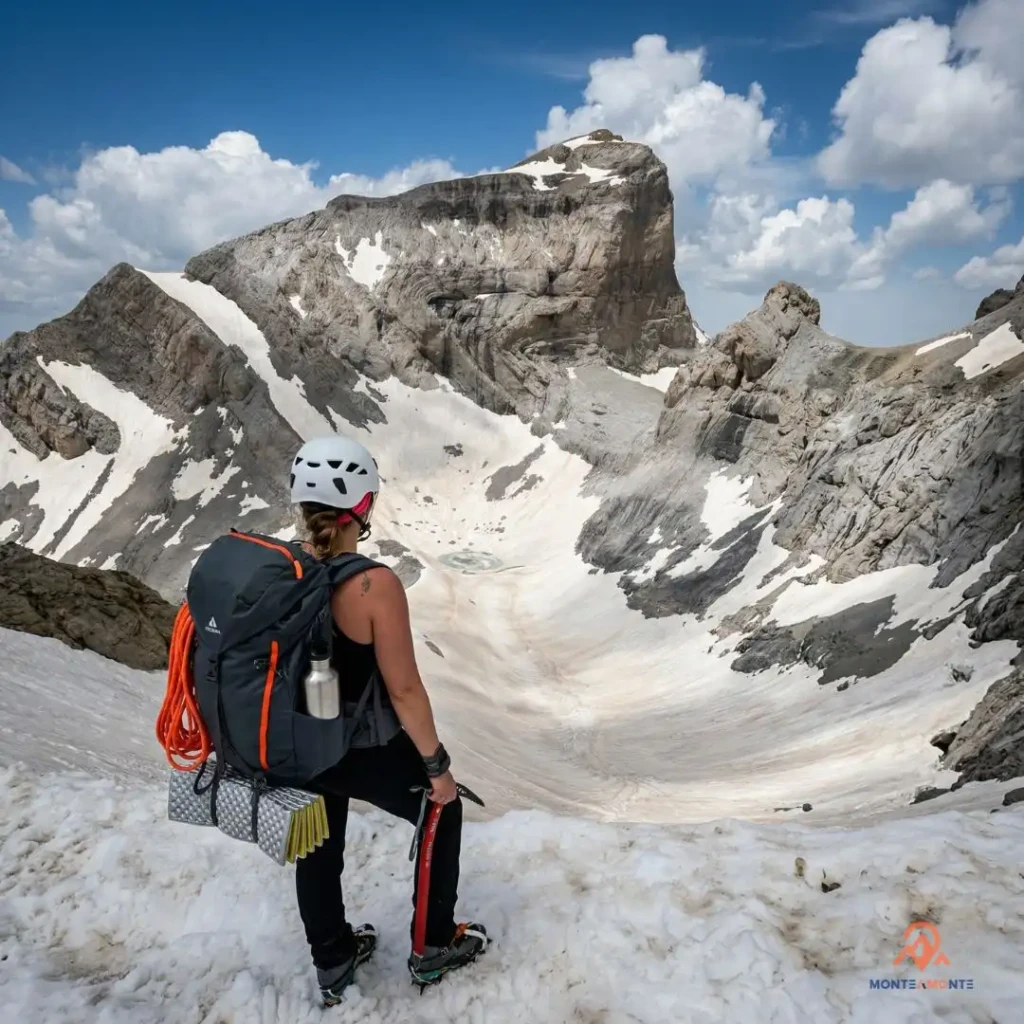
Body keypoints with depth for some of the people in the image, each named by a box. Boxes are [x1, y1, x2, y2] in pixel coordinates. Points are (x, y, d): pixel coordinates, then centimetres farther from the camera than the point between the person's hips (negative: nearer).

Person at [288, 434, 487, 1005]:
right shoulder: (375, 585, -28)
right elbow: (404, 691, -23)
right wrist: (437, 765, -8)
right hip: (366, 751, -5)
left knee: (320, 845, 28)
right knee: (442, 812, 22)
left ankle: (332, 962, 49)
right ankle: (435, 948, 37)